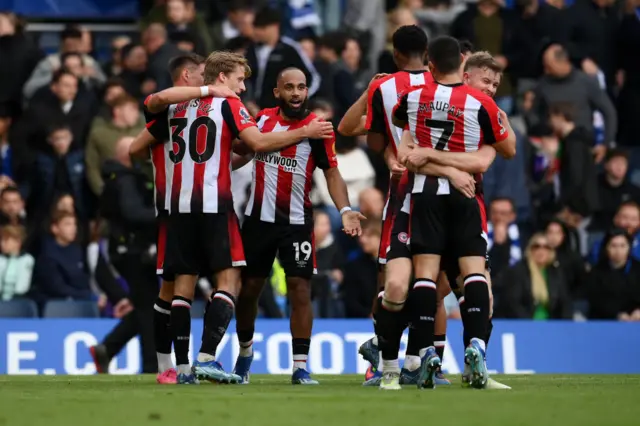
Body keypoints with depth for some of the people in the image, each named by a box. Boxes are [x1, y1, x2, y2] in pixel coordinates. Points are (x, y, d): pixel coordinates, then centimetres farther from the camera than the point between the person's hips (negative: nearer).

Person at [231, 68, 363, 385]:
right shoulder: (262, 119, 3)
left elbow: (332, 173, -7)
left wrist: (344, 210, -20)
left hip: (296, 222, -3)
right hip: (258, 218, 3)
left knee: (300, 290, -8)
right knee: (249, 288, 9)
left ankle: (300, 367, -5)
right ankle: (245, 351, 33)